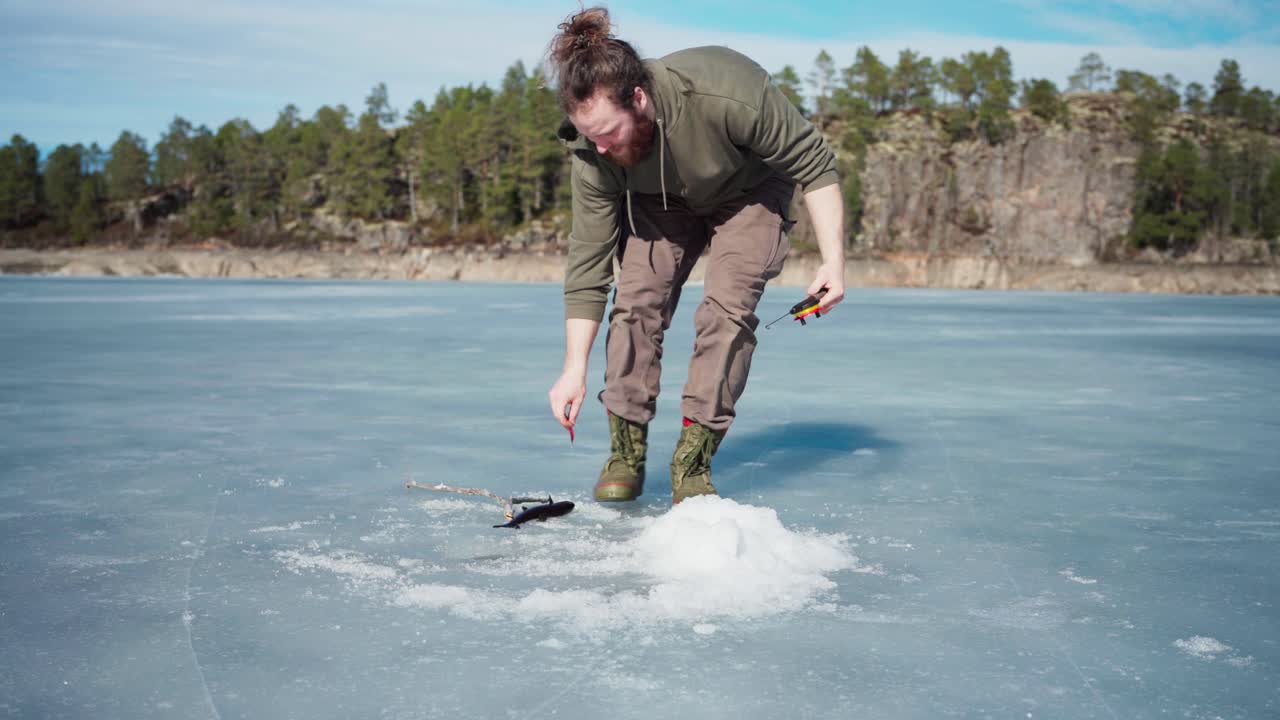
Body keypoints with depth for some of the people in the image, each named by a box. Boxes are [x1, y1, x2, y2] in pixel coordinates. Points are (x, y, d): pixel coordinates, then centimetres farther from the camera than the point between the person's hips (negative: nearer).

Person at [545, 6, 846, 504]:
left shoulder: (726, 94, -42)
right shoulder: (592, 155, -29)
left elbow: (814, 164, -27)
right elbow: (587, 261, -22)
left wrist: (833, 259, -31)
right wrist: (575, 369, -25)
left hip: (749, 190, -2)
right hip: (660, 199, 3)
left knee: (727, 306, -19)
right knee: (637, 300, -15)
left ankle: (692, 464, -12)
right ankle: (626, 453, -3)